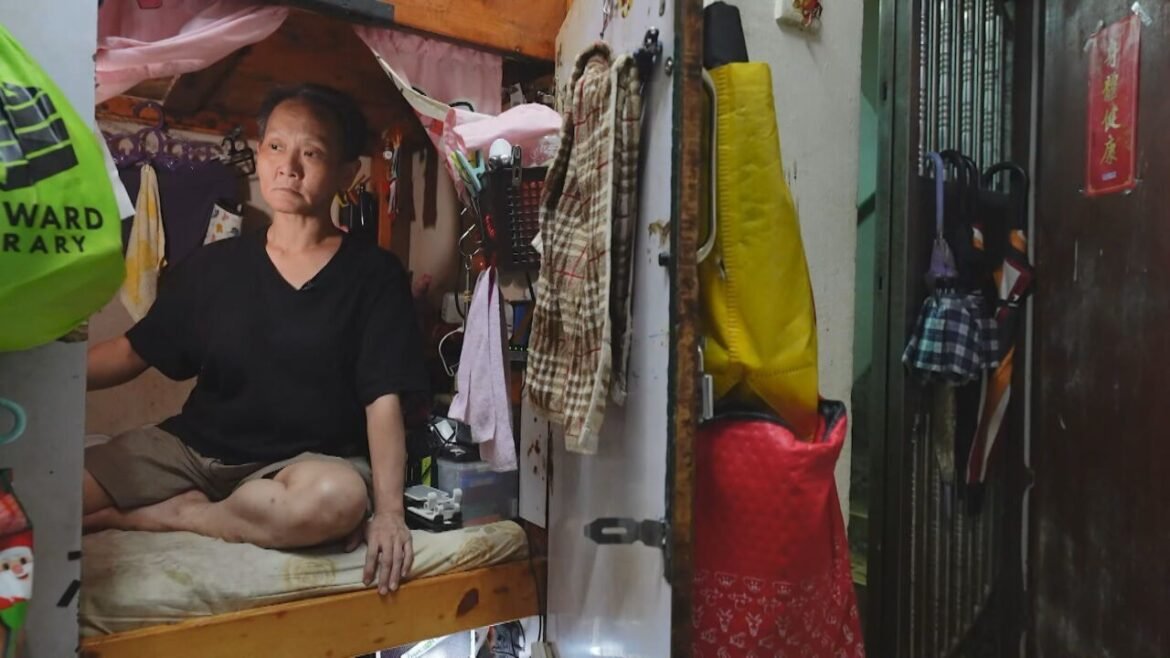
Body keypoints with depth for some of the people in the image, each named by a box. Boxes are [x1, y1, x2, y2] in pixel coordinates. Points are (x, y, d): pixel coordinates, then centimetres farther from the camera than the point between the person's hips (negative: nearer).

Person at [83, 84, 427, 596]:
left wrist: (389, 511, -22)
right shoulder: (213, 266, 7)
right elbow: (132, 352, 14)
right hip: (191, 448, 3)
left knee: (338, 497, -38)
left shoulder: (374, 276, -4)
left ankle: (170, 516, -12)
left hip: (305, 460, -2)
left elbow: (383, 400, -11)